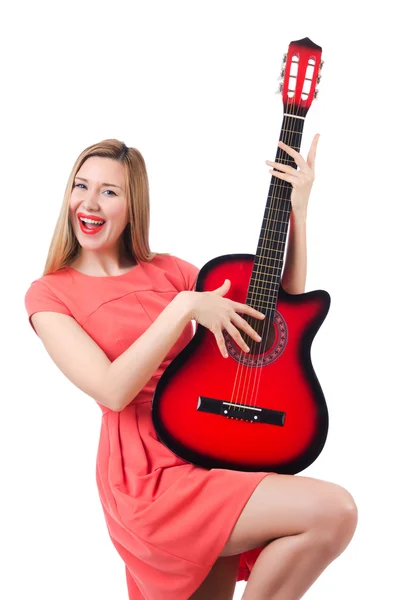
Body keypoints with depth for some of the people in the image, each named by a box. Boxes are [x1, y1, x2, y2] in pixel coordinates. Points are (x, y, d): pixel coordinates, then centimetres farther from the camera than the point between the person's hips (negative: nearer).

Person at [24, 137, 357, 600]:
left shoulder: (165, 270, 10)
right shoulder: (50, 295, -1)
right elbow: (112, 391, -17)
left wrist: (298, 210, 3)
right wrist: (184, 307, -20)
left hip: (213, 454, 5)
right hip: (149, 477, -5)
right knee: (332, 512, -19)